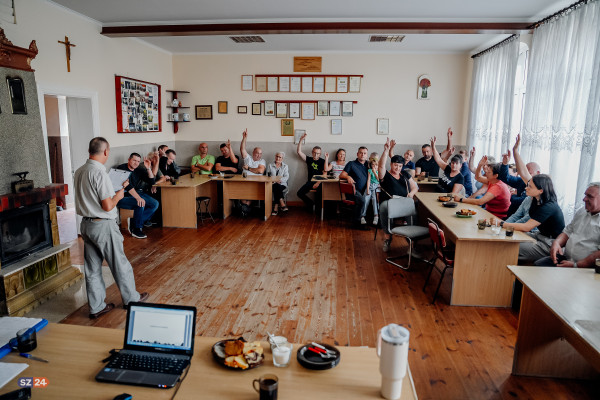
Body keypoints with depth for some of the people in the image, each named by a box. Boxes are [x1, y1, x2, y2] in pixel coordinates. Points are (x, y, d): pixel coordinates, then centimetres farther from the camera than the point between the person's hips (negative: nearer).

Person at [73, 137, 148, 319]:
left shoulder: (79, 172, 6)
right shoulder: (100, 173, -21)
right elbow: (107, 206, -22)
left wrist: (116, 188, 16)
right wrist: (118, 195, -3)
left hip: (86, 224, 8)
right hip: (103, 226, -8)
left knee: (92, 268, 13)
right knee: (120, 264, 9)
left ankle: (96, 306, 24)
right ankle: (131, 298, 25)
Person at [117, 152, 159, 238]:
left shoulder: (139, 170, 9)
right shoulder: (122, 168, -10)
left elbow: (152, 182, 2)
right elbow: (127, 186, -24)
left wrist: (148, 168, -10)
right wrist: (138, 198, -35)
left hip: (137, 193, 7)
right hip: (123, 197, -7)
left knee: (155, 204, -11)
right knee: (140, 204, -32)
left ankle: (133, 222, -10)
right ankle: (136, 229, -16)